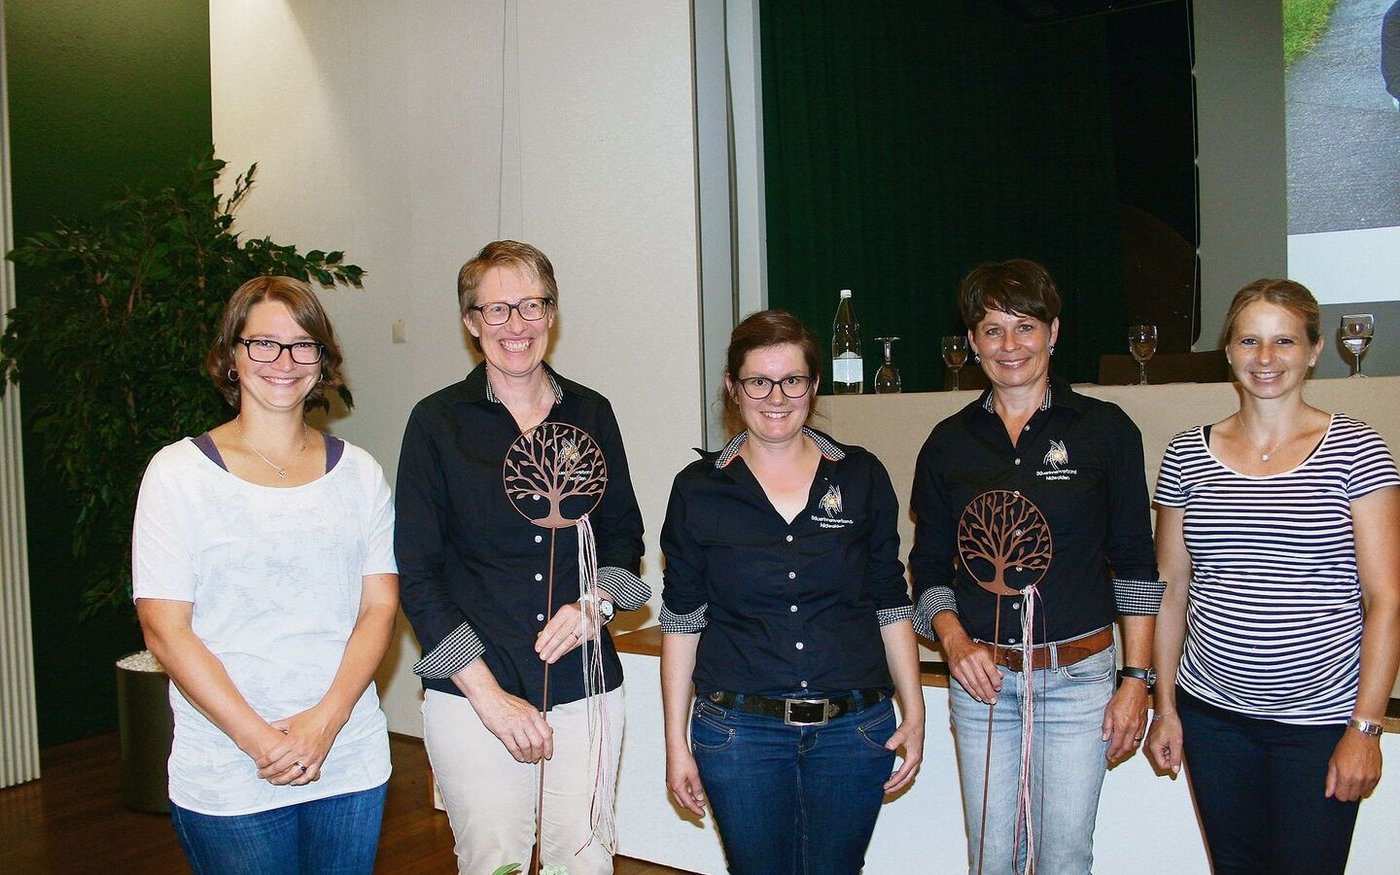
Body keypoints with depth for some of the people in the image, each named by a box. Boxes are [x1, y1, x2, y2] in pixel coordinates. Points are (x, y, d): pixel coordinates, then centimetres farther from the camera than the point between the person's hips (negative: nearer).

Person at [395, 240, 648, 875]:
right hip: (471, 690, -2)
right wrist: (489, 695, -11)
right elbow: (416, 576, -5)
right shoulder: (437, 422, -3)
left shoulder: (591, 414, 6)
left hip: (585, 683, 3)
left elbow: (624, 534, 15)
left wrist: (595, 603, -7)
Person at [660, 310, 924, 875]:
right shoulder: (699, 489, 0)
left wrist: (914, 712, 4)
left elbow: (890, 605, 7)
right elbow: (682, 621, 2)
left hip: (854, 730, 1)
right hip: (739, 731, -1)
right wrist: (676, 742, 1)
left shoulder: (861, 477, 3)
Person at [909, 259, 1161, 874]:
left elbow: (1135, 565, 1)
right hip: (980, 677, 2)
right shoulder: (948, 443, 5)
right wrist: (954, 641, -8)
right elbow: (929, 568, 9)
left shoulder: (1105, 429, -1)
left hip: (1078, 675, -2)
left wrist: (1136, 679, -4)